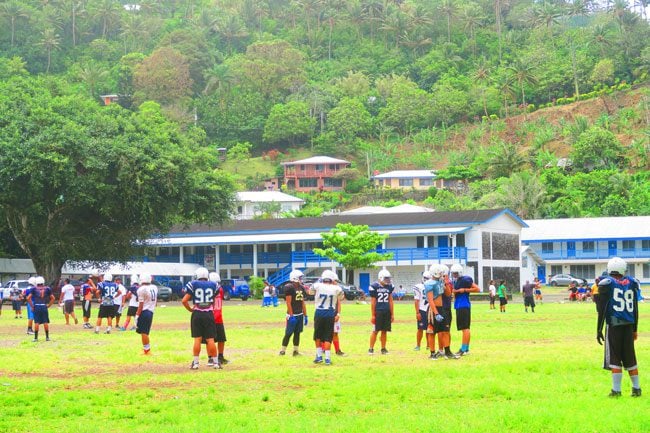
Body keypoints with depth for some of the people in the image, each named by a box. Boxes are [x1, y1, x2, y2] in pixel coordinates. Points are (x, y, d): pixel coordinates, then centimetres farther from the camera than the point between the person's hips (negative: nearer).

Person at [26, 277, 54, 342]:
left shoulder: (34, 289, -1)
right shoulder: (47, 289, 4)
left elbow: (28, 298, -6)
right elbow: (52, 298, 7)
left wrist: (32, 306, 2)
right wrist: (48, 305, 12)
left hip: (36, 307, -1)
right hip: (44, 306, 1)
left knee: (36, 323, 3)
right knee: (45, 322, 8)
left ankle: (36, 337, 4)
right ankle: (47, 337, 13)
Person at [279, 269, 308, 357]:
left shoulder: (301, 288, 10)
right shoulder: (289, 287, -13)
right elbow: (288, 303, -16)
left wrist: (305, 315, 12)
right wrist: (291, 316, -20)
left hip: (300, 314, 7)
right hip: (293, 314, -7)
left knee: (297, 333, 9)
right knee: (288, 333, -3)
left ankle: (296, 351, 15)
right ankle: (282, 351, 4)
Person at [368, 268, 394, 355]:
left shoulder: (389, 287, 8)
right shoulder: (374, 287, -6)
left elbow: (390, 301, 12)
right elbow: (373, 302, -5)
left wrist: (392, 314, 11)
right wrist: (373, 315, -6)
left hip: (387, 312, 4)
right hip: (378, 311, -4)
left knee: (384, 331, 7)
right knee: (375, 331, -4)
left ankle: (383, 349, 15)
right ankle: (371, 349, 3)